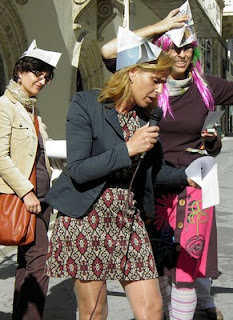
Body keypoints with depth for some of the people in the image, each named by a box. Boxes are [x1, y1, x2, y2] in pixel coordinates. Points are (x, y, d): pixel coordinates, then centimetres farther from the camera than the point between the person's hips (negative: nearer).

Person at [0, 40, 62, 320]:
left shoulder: (31, 109, 19)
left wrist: (47, 191, 17)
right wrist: (26, 192, -17)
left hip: (39, 195, 9)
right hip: (23, 196, -9)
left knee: (28, 261, 11)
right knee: (39, 259, -12)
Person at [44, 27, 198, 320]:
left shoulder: (143, 117, 9)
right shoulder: (86, 105, -9)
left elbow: (152, 168, 21)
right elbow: (77, 171, -17)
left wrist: (187, 176, 5)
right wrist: (128, 149, -20)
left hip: (128, 220, 6)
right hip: (86, 220, -5)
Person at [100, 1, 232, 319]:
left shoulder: (206, 86, 3)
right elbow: (107, 51, -11)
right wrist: (157, 27, -9)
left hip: (191, 188, 1)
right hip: (152, 188, 0)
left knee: (186, 270, 3)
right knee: (152, 268, 9)